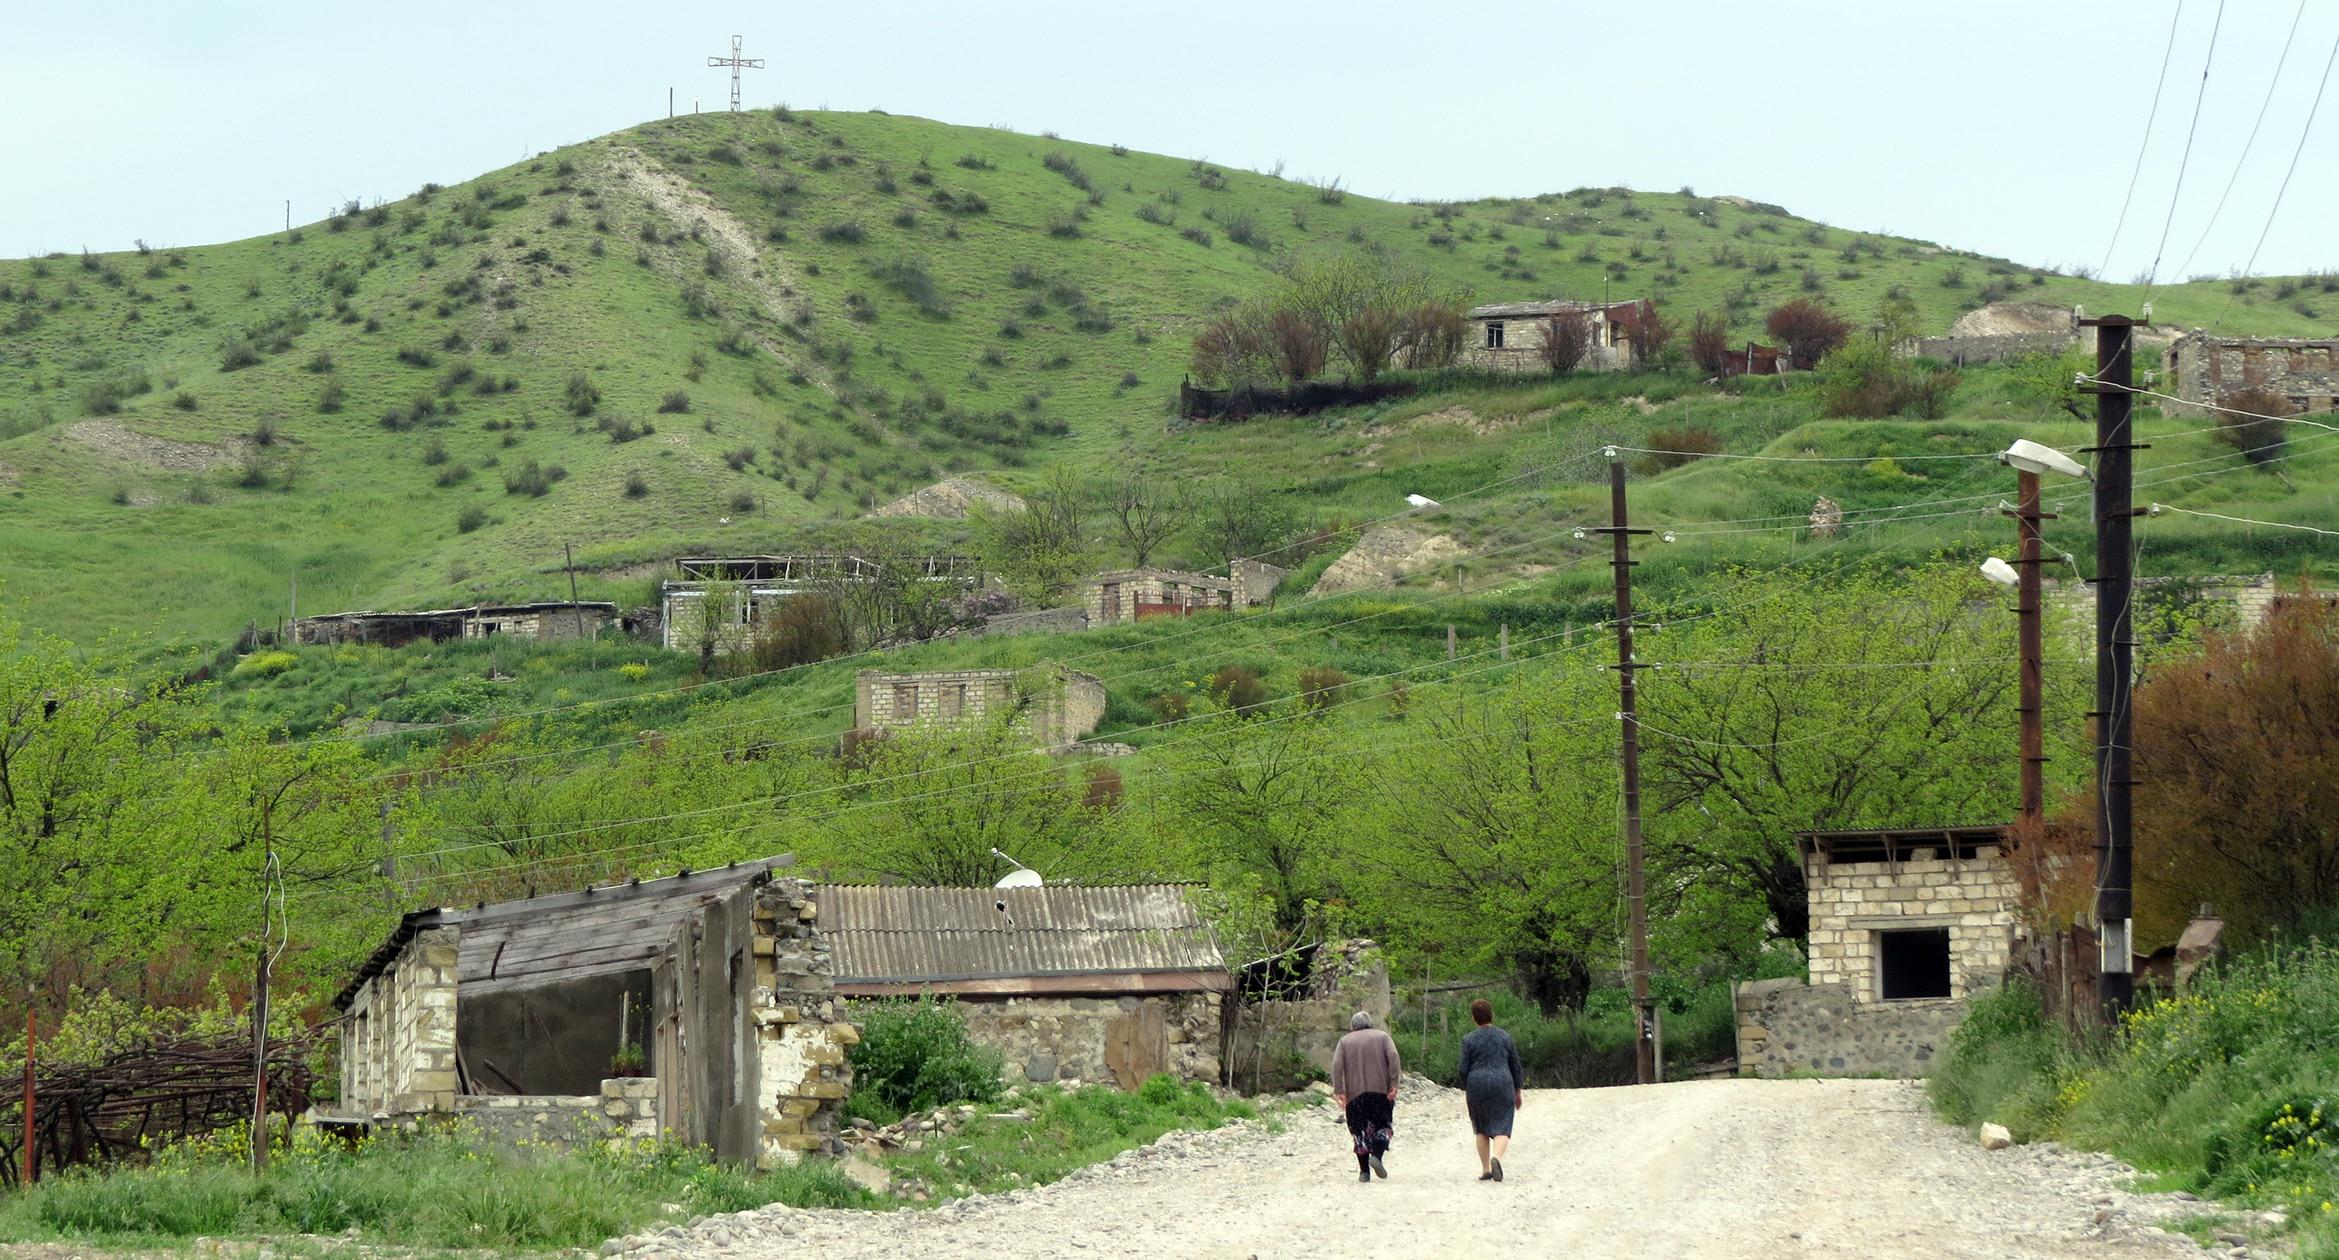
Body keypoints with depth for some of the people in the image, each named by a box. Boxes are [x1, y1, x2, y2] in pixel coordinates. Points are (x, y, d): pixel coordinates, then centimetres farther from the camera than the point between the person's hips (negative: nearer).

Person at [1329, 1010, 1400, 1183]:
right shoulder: (1382, 1037, 10)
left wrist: (1339, 1091, -5)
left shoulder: (1345, 1041, 13)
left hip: (1355, 1093, 1)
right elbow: (1393, 1057, -6)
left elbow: (1337, 1065, -1)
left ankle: (1364, 1171, 0)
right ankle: (1376, 1155, -14)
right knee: (1383, 1125, 11)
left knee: (1360, 1130, 6)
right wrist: (1394, 1084, -10)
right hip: (1380, 1090, -1)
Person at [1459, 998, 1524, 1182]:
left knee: (1481, 1129, 14)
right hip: (1502, 1084, 0)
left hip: (1477, 1086, 0)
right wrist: (1519, 1090, 15)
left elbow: (1464, 1068, -4)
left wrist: (1464, 1088, 12)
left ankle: (1485, 1169, 12)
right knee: (1501, 1128, -2)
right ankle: (1496, 1157, -29)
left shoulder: (1469, 1039, -2)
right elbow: (1515, 1065, 8)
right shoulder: (1504, 1037, 4)